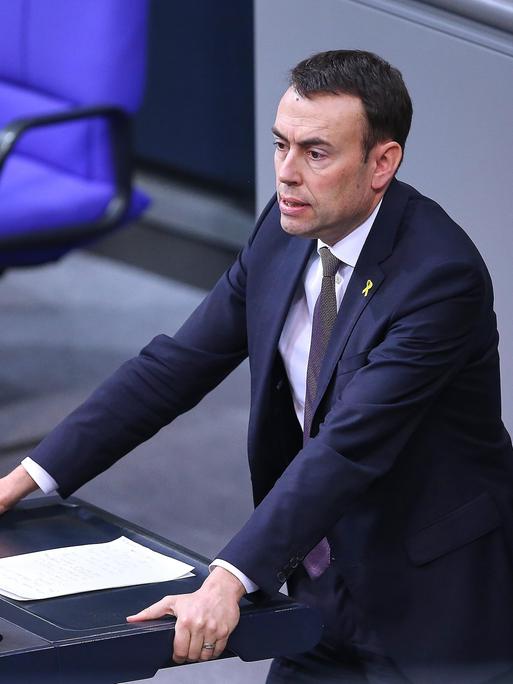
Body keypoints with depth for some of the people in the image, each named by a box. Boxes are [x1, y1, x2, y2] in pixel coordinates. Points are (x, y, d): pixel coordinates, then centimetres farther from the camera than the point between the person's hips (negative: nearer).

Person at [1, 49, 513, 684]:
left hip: (433, 601, -6)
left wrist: (228, 582, -38)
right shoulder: (287, 228, -2)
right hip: (328, 584, 6)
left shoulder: (442, 275, -24)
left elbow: (349, 448, -31)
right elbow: (178, 364, 2)